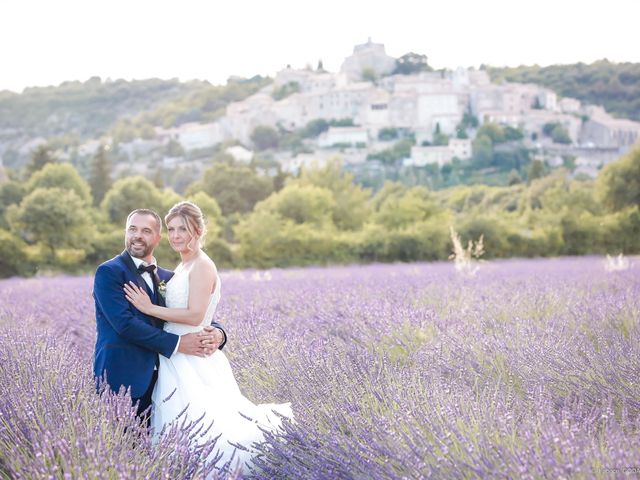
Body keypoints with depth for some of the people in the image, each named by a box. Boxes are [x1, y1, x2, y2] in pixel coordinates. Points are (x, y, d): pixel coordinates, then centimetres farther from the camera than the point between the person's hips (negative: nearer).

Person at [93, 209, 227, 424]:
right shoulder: (109, 272, -3)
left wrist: (217, 333, -9)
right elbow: (125, 323, -15)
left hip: (157, 380, 6)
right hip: (121, 380, -6)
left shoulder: (167, 277, 17)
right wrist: (176, 344, -16)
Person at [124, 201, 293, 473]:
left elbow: (195, 316, -20)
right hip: (175, 358, 9)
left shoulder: (202, 266, -11)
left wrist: (150, 308, -16)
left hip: (191, 361, -9)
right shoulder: (183, 267, 16)